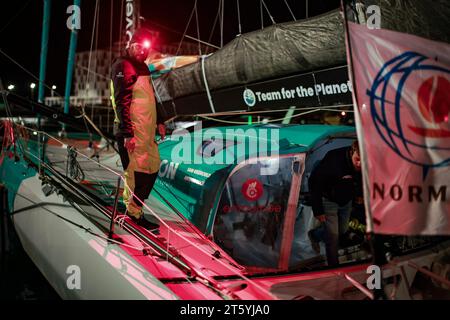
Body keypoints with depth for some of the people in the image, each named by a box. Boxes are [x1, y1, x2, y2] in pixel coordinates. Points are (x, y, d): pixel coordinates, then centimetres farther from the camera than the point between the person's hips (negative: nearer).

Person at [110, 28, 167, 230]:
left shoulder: (142, 66, 17)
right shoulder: (122, 66, -12)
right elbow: (121, 103, -18)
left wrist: (159, 120, 23)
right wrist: (128, 134, -23)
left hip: (147, 131, 10)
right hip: (132, 132, -10)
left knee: (153, 167, 13)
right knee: (136, 172, -4)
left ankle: (132, 203, 24)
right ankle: (134, 212, 7)